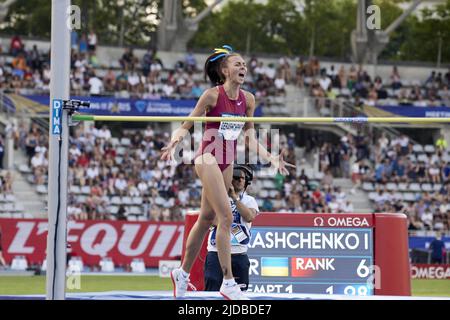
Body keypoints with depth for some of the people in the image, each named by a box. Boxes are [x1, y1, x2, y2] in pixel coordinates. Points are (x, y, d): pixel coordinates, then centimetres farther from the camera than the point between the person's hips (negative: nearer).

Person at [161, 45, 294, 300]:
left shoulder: (248, 99, 3)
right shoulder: (212, 95, -13)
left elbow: (250, 138, 11)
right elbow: (186, 126, -8)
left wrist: (271, 159, 5)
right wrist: (174, 142, -26)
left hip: (227, 162, 7)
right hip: (209, 158, -7)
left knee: (207, 219, 14)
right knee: (226, 217, -15)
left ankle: (183, 273, 29)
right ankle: (228, 282, -13)